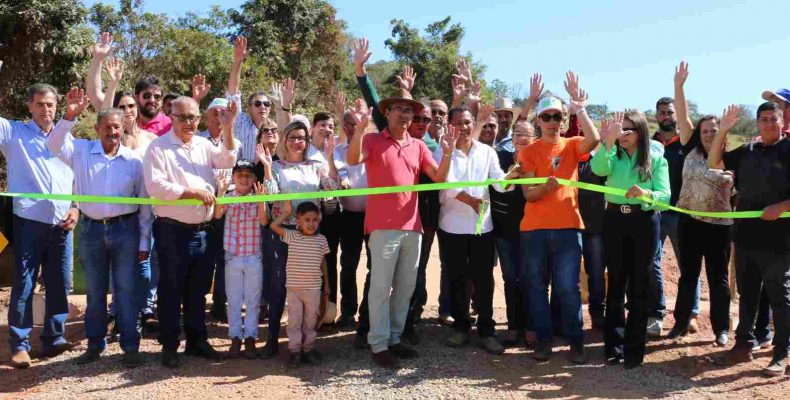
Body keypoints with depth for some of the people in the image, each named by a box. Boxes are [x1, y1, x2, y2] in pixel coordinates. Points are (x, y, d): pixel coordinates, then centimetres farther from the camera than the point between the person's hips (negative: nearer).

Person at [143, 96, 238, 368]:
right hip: (172, 231, -5)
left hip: (202, 230, 5)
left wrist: (227, 128, -11)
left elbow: (227, 160, -2)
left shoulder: (203, 145, 13)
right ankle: (169, 345, 16)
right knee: (172, 290, 4)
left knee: (198, 290, 14)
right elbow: (156, 186, -15)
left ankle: (196, 340, 26)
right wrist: (192, 192, -14)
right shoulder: (158, 147, -4)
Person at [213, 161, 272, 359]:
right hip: (232, 256, 0)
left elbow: (264, 221, -15)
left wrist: (260, 201, -27)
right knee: (233, 300, 8)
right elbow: (217, 215, -17)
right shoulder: (228, 197, 0)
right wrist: (220, 192, -27)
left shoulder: (259, 199, -1)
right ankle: (235, 338, 19)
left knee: (253, 300, 7)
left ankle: (250, 338, 17)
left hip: (254, 257, 0)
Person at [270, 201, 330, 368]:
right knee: (294, 319, 4)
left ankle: (308, 348, 23)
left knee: (311, 319, 11)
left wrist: (326, 283, 14)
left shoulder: (321, 239, 2)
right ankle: (294, 350, 13)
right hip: (294, 287, -1)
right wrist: (286, 212, -7)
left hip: (313, 287, 2)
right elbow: (274, 226, -13)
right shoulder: (292, 236, -3)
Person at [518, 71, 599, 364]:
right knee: (537, 286, 6)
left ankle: (576, 341, 11)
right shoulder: (528, 152, 4)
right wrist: (545, 185, -23)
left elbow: (594, 139, -17)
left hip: (568, 226, -1)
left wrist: (580, 109, -20)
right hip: (534, 228, 1)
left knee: (568, 287, -1)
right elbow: (528, 194, -2)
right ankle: (543, 339, 18)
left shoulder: (572, 145, 6)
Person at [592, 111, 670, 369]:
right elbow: (598, 169, -20)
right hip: (614, 221, 2)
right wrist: (609, 141, -33)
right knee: (616, 283, 7)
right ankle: (614, 345, 15)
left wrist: (645, 194, -29)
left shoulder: (656, 158, -1)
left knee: (638, 285, 3)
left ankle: (634, 350, 12)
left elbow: (665, 196, -9)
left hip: (644, 222, -1)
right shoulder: (613, 156, 3)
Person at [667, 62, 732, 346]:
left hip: (719, 225, -2)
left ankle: (721, 329, 18)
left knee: (718, 278, 7)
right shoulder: (692, 150, 2)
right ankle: (681, 322, 23)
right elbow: (683, 118, -5)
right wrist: (679, 85, -12)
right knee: (687, 274, 11)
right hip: (689, 222, 2)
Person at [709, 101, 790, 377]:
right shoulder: (747, 151, 10)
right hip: (745, 235, 5)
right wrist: (723, 130, 1)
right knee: (747, 294, 13)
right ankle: (744, 345, 24)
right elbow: (713, 162, 11)